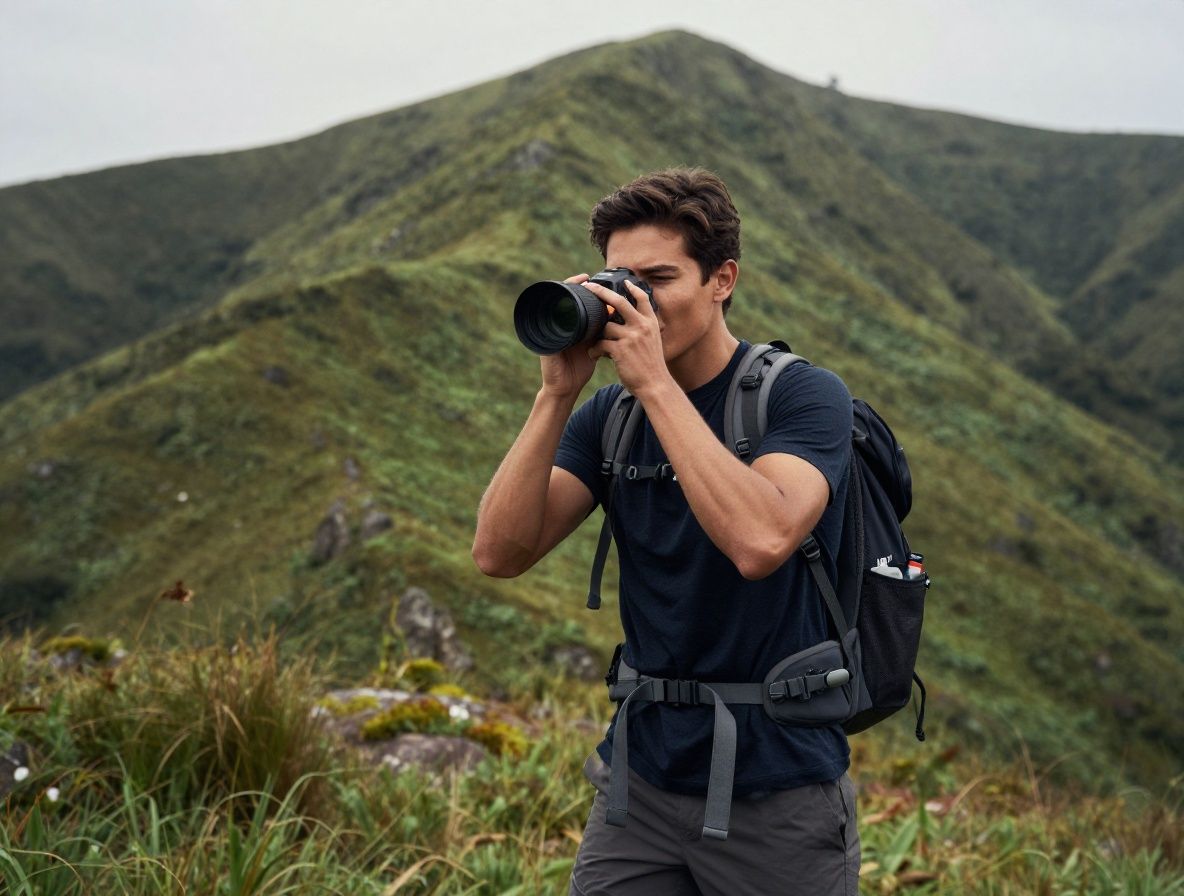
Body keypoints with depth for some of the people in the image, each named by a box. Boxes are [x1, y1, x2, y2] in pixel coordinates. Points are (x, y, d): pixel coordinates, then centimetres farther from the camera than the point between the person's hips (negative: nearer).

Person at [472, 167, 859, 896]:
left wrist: (656, 383, -25)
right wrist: (557, 394, -15)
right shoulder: (610, 415, 3)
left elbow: (759, 540, -30)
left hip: (779, 794, -4)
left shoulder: (804, 396, -11)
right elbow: (500, 552, -7)